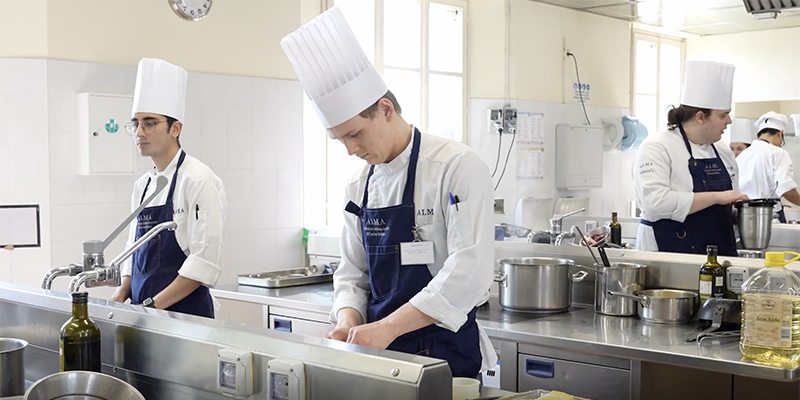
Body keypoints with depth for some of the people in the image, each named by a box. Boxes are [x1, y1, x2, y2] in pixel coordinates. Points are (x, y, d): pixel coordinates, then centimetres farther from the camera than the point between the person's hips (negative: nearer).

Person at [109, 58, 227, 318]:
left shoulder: (198, 180, -12)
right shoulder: (142, 185, 11)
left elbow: (206, 259, -18)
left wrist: (152, 305, -17)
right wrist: (120, 297, 2)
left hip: (184, 312, -7)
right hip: (143, 312, 7)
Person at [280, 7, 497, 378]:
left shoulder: (457, 166, -14)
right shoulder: (359, 186, 6)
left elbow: (469, 270, -22)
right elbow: (353, 272, 11)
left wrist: (387, 327, -25)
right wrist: (348, 321, -9)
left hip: (447, 351, -5)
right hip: (380, 350, 5)